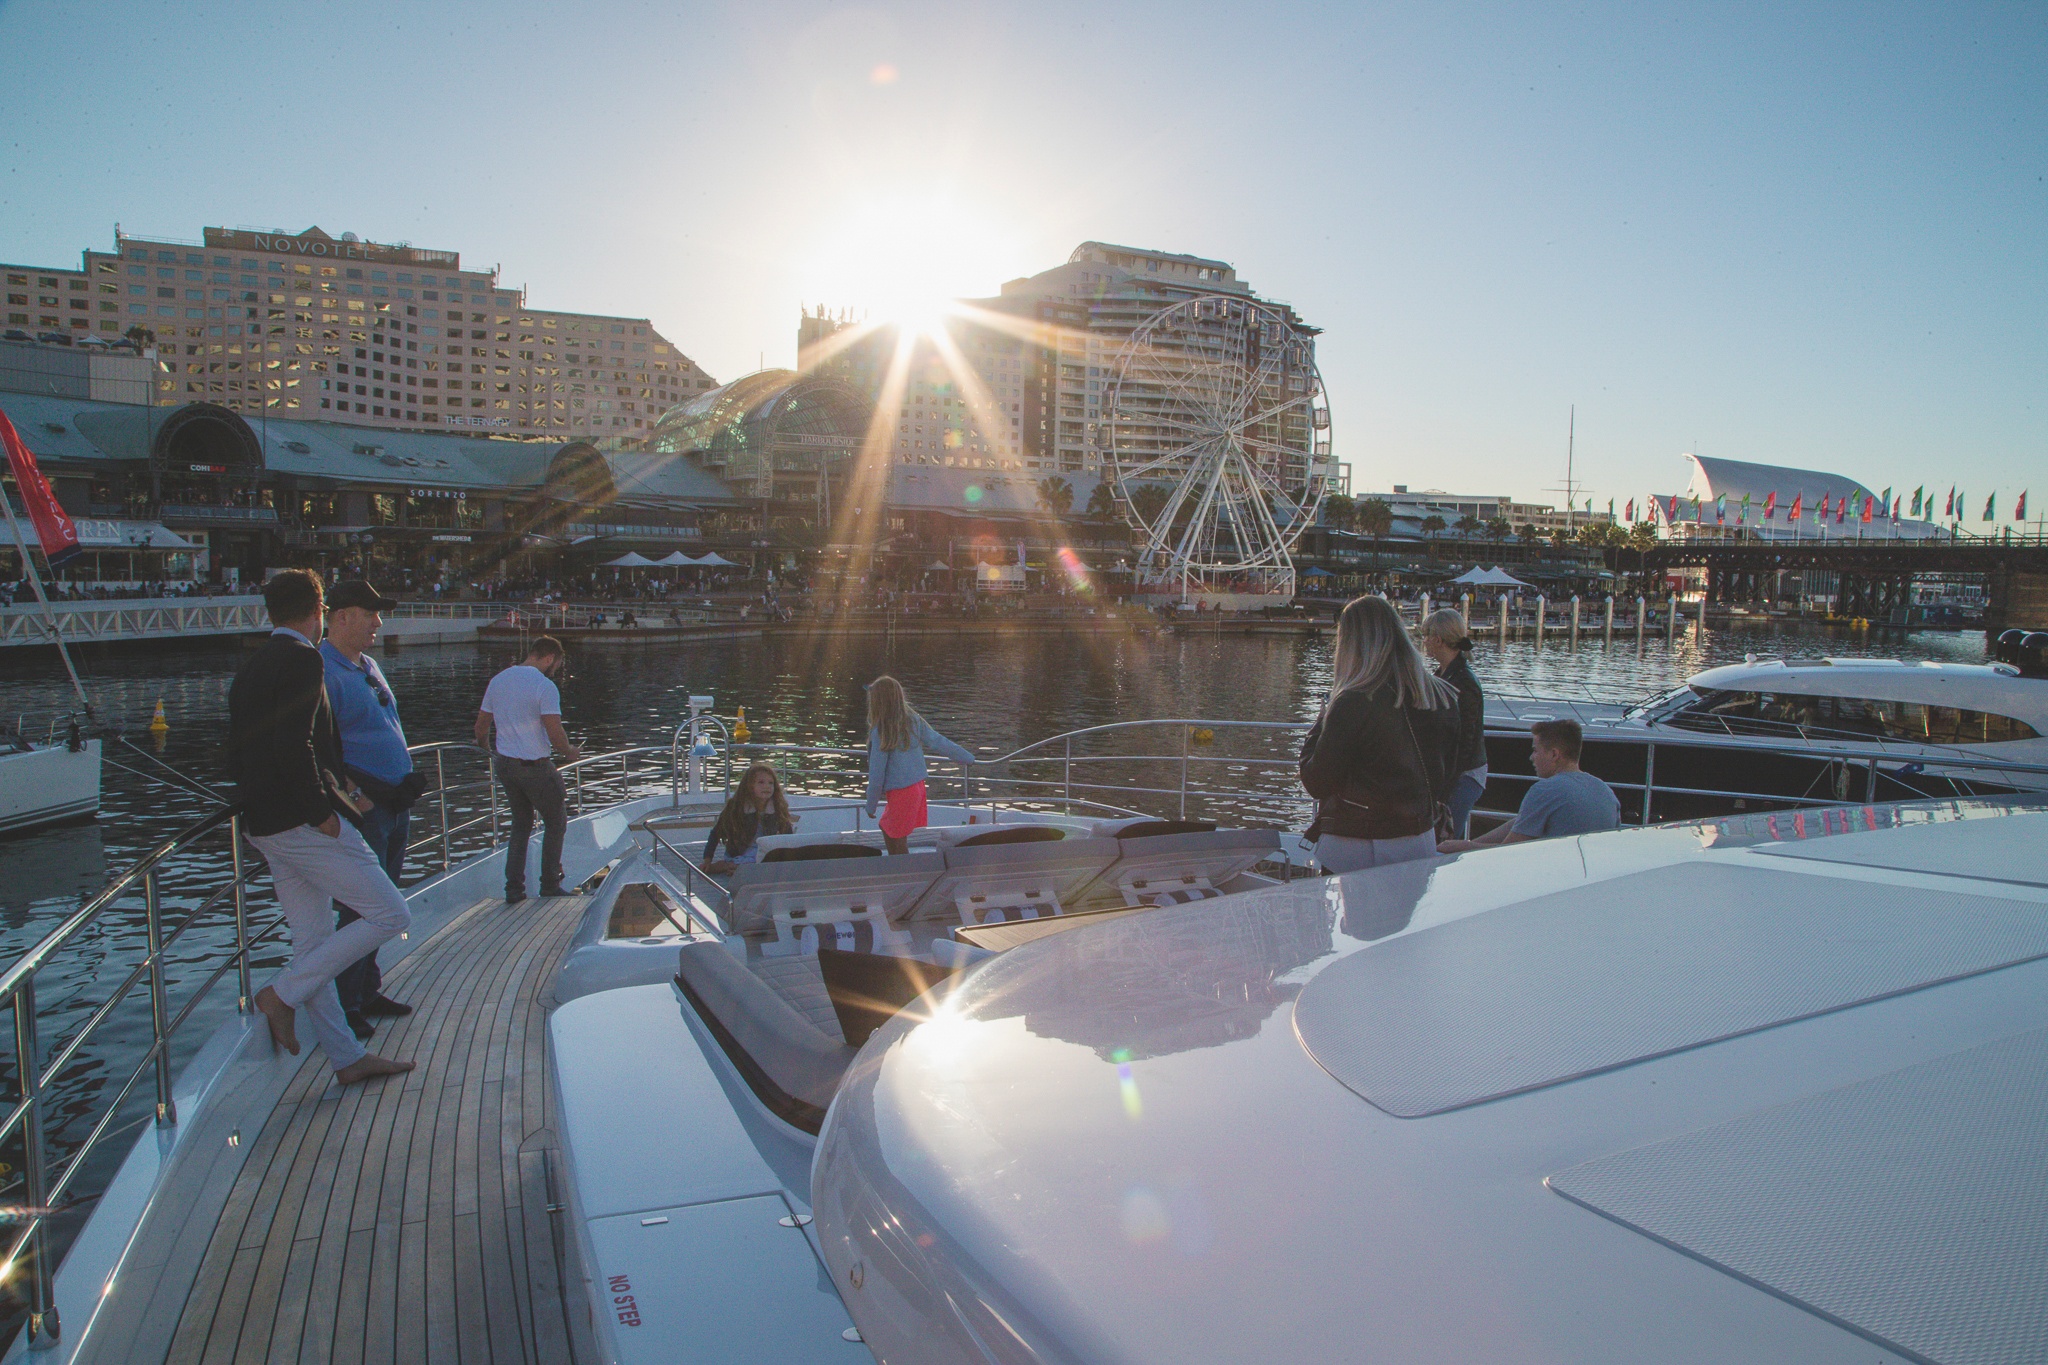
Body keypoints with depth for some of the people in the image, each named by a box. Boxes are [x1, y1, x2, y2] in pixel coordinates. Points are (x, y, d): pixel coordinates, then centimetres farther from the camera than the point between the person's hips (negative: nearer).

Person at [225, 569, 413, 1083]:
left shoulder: (249, 669, 16)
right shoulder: (303, 660, -12)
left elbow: (242, 757, 21)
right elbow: (294, 746, -25)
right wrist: (322, 811, -16)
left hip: (266, 826, 10)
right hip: (303, 823, -10)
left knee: (314, 943, 13)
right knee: (390, 915, -2)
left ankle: (348, 1058, 20)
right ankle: (284, 994, -1)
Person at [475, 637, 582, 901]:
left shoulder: (498, 680, 7)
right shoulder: (544, 685, -15)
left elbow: (481, 726, 14)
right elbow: (555, 733, -21)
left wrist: (487, 751, 32)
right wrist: (569, 751, -2)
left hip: (504, 763, 7)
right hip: (535, 766, -7)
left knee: (520, 825, 18)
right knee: (555, 823, 11)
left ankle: (514, 888, 16)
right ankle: (550, 884, 15)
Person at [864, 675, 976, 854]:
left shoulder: (880, 731, -17)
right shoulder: (913, 720, 0)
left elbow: (877, 773, -13)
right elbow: (939, 742, 9)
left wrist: (871, 805, -1)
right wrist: (968, 757, 23)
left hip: (899, 792, -7)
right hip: (918, 786, 7)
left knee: (898, 841, 6)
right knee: (886, 827, 22)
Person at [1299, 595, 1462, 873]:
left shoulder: (1353, 703, -19)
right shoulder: (1444, 698, 0)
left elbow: (1317, 784, -12)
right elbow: (1446, 779, 10)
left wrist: (1318, 727, 0)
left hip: (1356, 849, -6)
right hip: (1421, 843, 6)